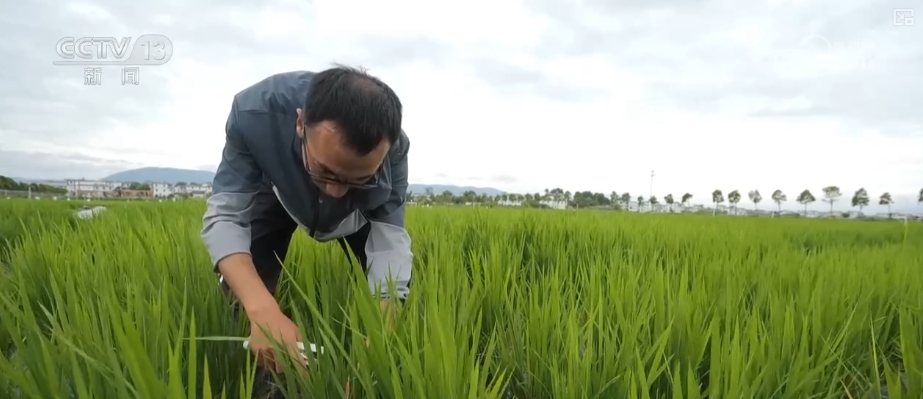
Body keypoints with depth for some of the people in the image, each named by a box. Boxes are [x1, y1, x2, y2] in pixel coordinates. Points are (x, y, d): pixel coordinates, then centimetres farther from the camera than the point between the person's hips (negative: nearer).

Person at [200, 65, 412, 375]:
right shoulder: (254, 113, -41)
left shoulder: (392, 146, -38)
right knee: (243, 290, -13)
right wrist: (261, 309, -58)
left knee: (397, 298, -11)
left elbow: (389, 239, -38)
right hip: (276, 195, 0)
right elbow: (225, 216, -41)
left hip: (364, 209, 0)